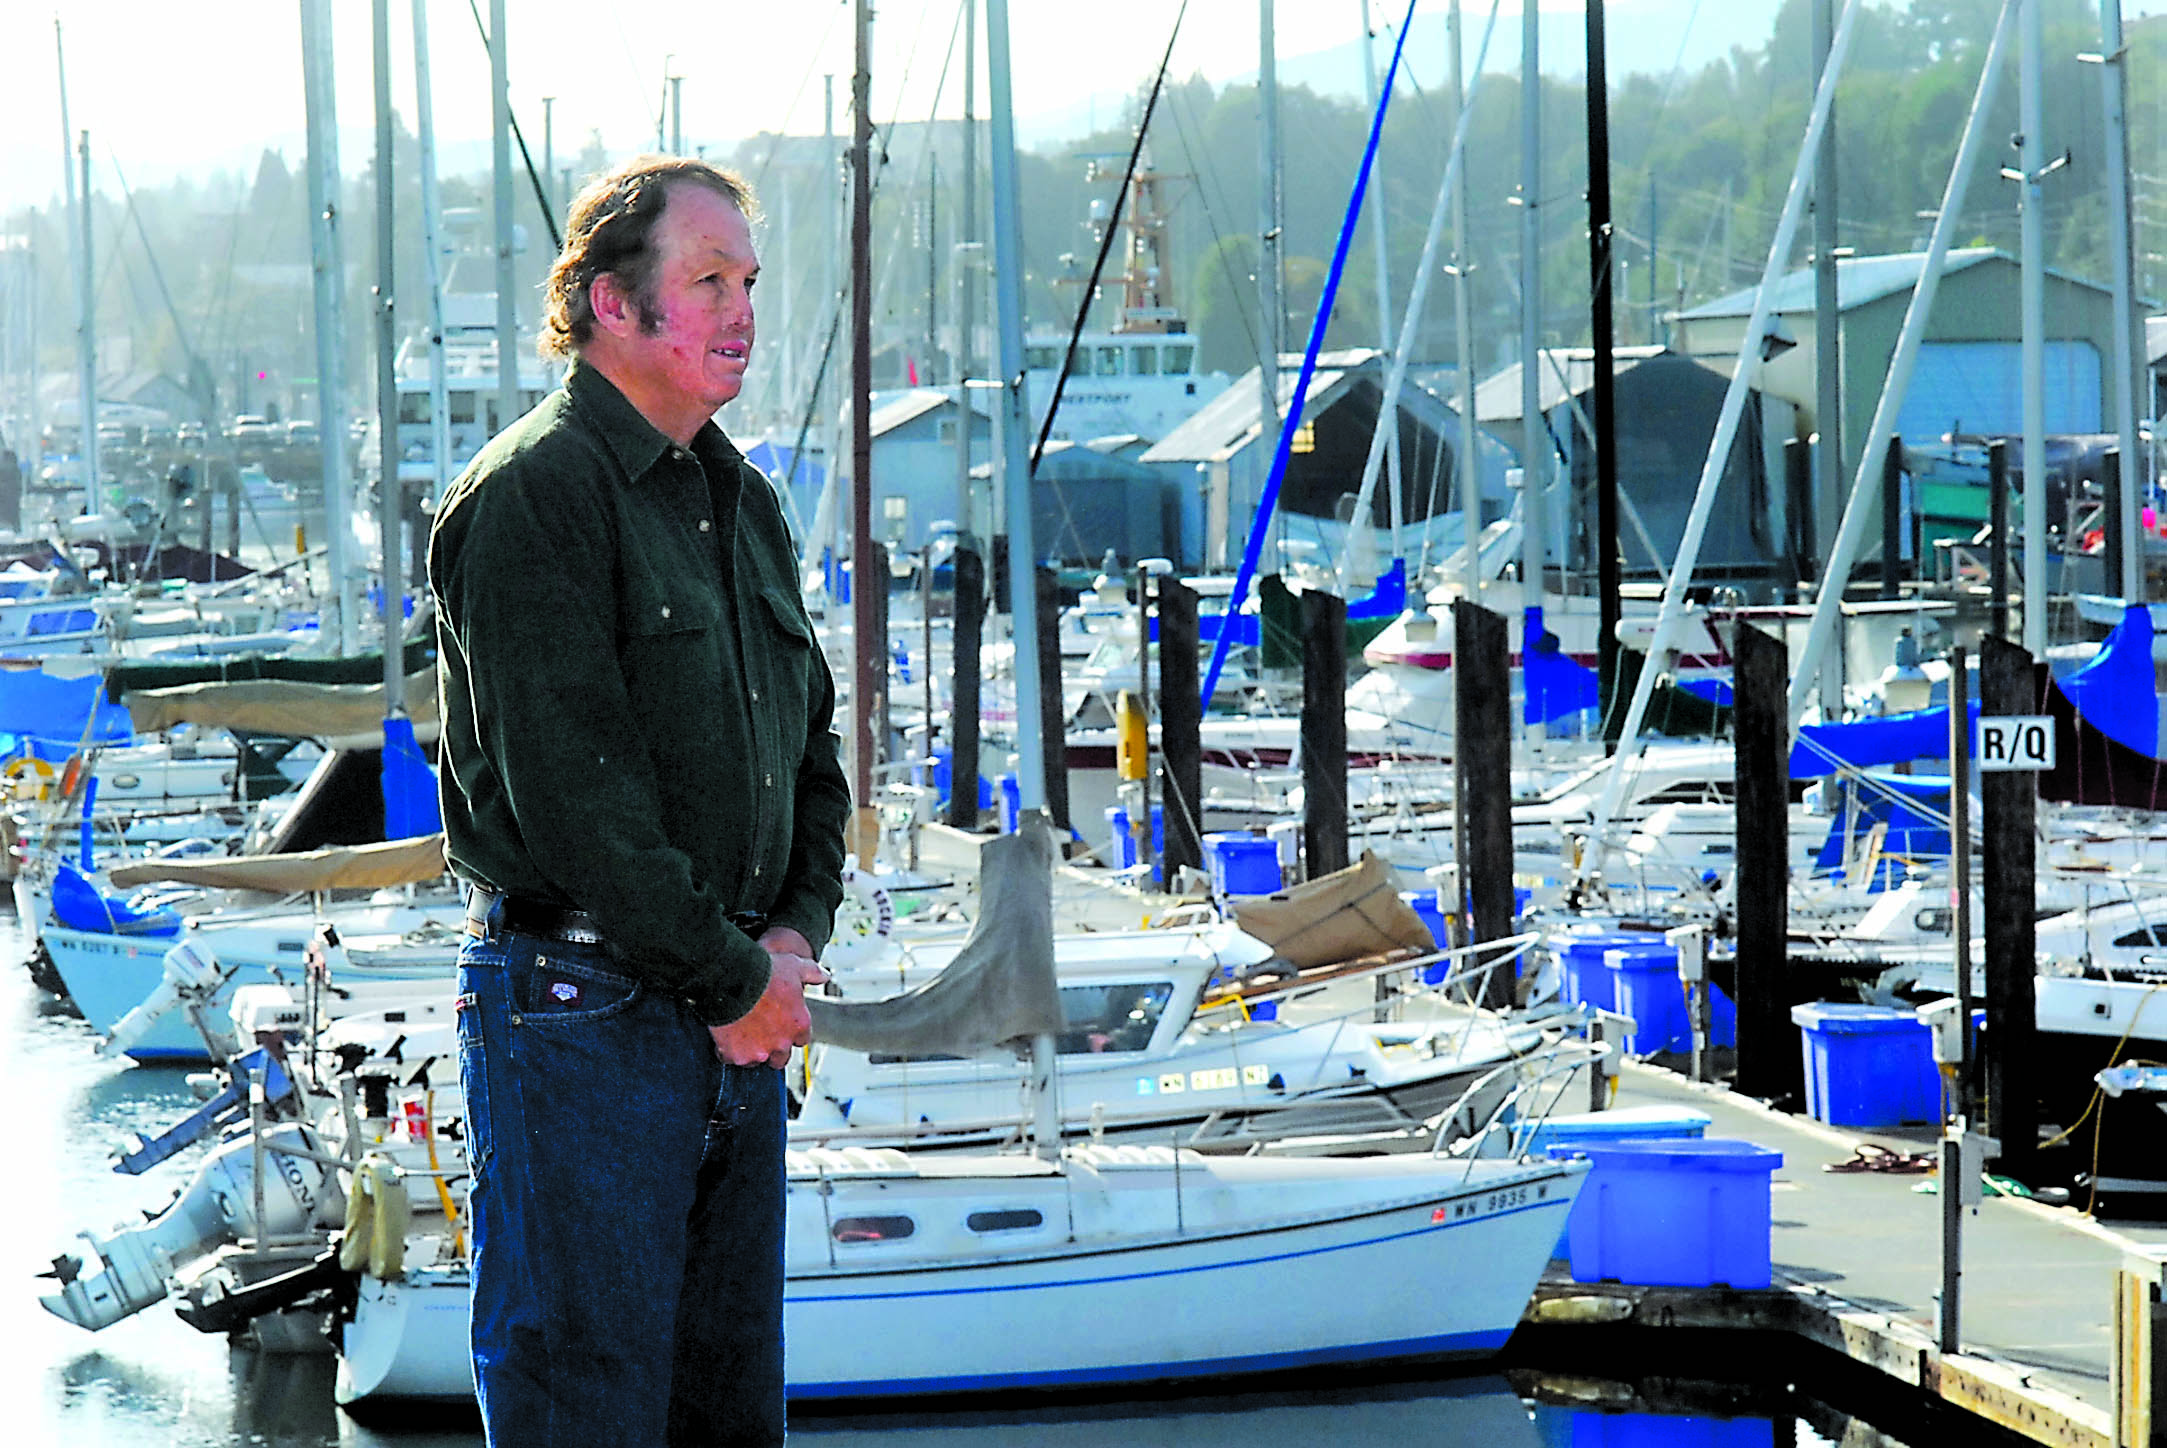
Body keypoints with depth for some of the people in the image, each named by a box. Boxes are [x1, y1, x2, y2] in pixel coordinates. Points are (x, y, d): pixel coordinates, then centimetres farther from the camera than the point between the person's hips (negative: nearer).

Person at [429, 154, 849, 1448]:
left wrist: (796, 934, 2)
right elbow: (570, 784, -18)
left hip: (739, 1015, 8)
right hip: (584, 1011, -8)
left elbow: (812, 743, 21)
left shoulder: (741, 500, 16)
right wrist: (731, 979, -14)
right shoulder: (535, 494, -12)